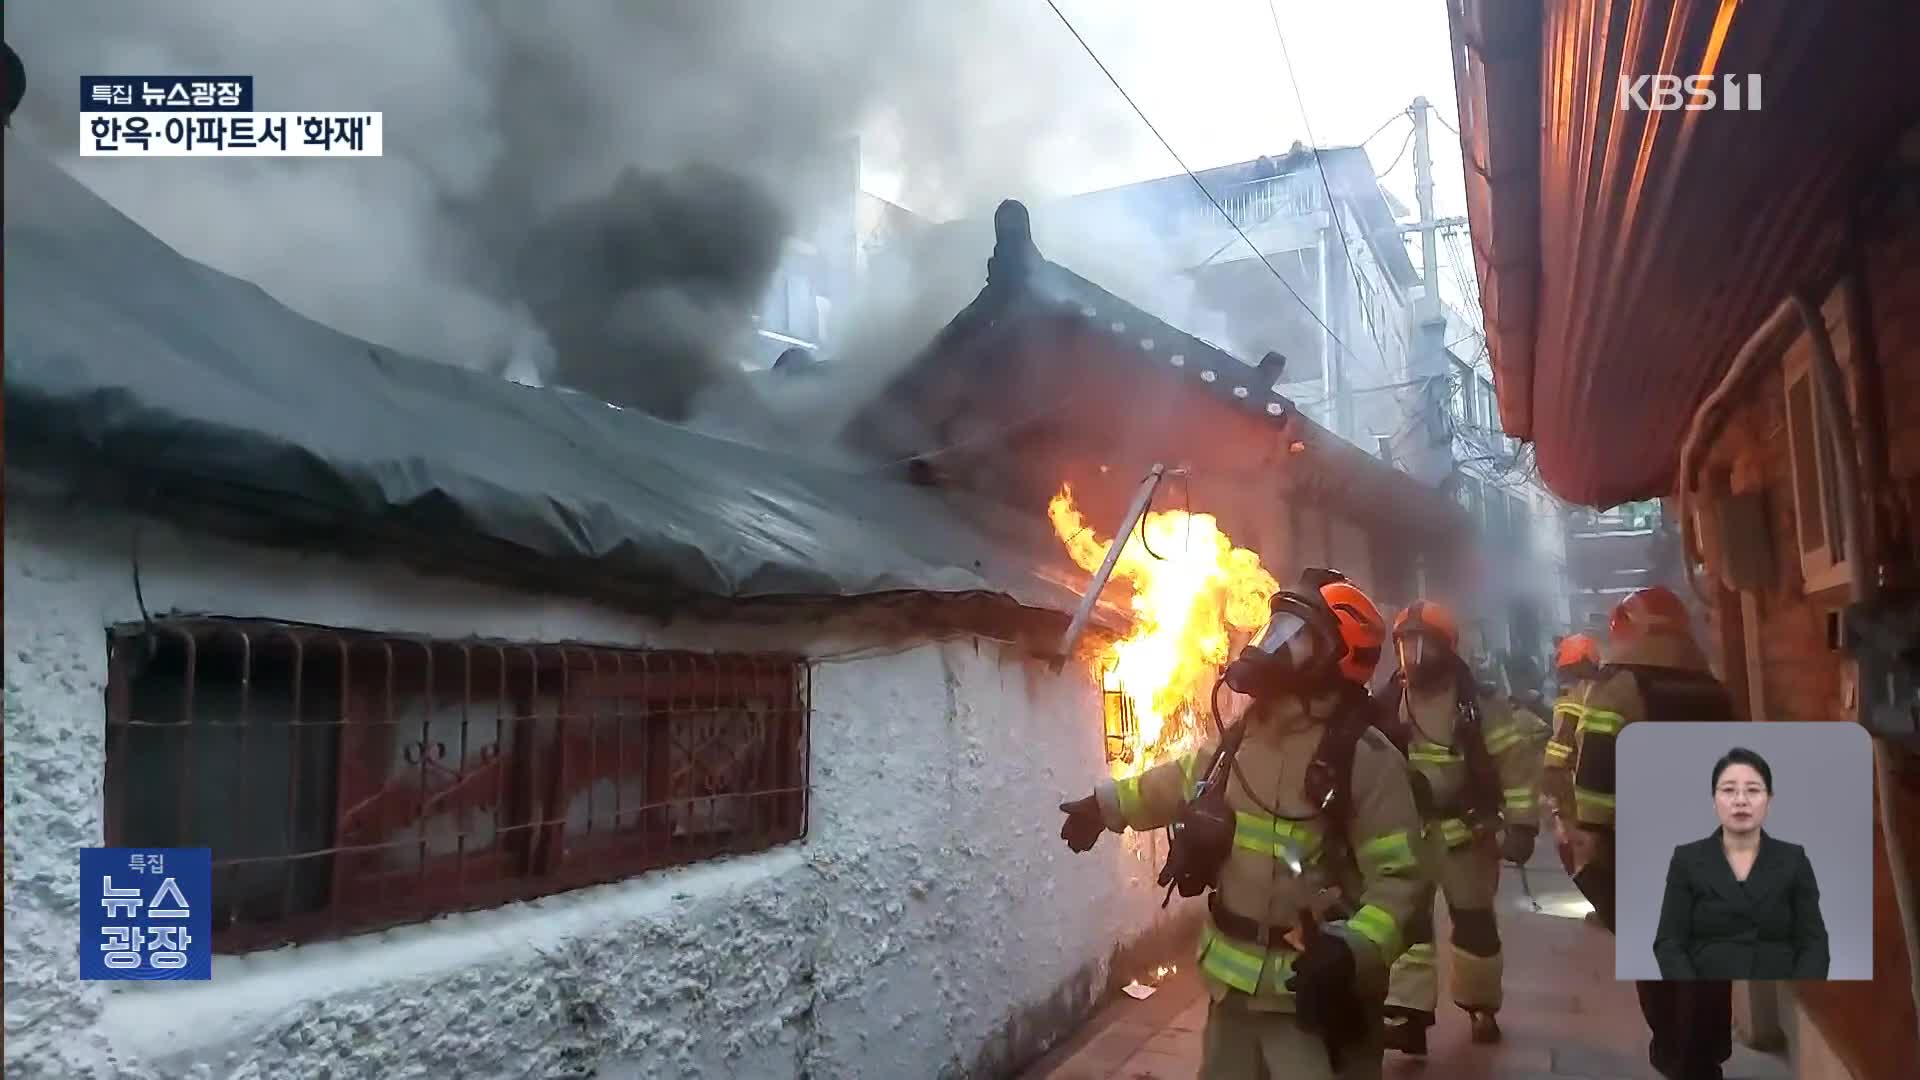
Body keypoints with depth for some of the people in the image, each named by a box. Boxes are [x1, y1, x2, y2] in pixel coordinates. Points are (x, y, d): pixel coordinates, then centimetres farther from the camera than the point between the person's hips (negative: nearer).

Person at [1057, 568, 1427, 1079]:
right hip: (1233, 981, 7)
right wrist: (1106, 804, 29)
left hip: (1312, 991, -6)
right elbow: (1173, 783, 23)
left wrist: (1352, 950, -32)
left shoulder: (1363, 757, -17)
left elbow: (1398, 875, -18)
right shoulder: (1237, 740, 4)